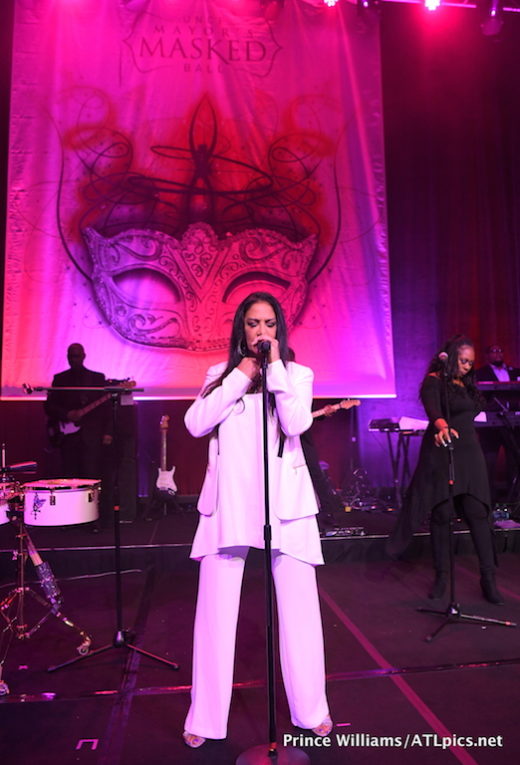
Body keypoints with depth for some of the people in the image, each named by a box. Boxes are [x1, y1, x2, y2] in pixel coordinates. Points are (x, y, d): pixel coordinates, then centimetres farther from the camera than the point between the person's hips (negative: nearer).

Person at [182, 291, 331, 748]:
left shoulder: (297, 374, 8)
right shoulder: (222, 373, 11)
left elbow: (296, 424, -11)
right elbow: (196, 424, -5)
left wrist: (275, 366, -8)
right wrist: (240, 376, -5)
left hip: (285, 500, 0)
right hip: (228, 500, 1)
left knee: (299, 607, 6)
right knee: (215, 611, 4)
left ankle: (312, 712, 27)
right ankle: (206, 720, 21)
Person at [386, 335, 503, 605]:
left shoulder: (466, 383, 14)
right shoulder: (434, 380, -7)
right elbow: (433, 409, -28)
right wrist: (442, 426, -46)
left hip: (469, 452, 5)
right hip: (441, 452, -5)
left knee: (477, 512, -3)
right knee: (441, 514, 0)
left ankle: (488, 578, 4)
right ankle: (441, 575, 13)